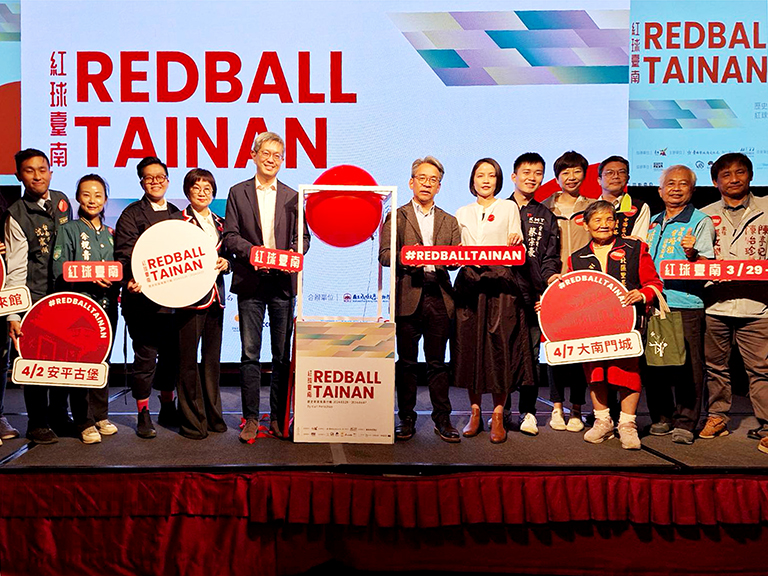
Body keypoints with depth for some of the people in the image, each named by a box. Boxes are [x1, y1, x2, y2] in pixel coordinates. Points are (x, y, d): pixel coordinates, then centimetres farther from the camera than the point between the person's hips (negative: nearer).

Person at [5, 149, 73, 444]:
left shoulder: (62, 200, 6)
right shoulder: (16, 215, -9)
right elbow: (15, 268, -13)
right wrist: (12, 314, -18)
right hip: (35, 296, -5)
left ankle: (59, 416, 23)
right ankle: (37, 423, 15)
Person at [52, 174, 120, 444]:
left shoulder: (110, 233, 16)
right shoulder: (69, 230, 1)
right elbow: (60, 271, -7)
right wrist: (90, 277, -20)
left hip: (107, 305, 4)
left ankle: (100, 415, 21)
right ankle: (84, 422, 6)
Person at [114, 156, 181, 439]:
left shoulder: (176, 214, 17)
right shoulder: (132, 214, 1)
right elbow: (124, 254, -6)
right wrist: (129, 281, -22)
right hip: (142, 297, -5)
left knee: (171, 353, 10)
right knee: (145, 355, -1)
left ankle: (167, 407, 26)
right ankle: (143, 413, 12)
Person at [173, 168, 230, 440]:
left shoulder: (220, 223, 15)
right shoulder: (177, 220, -2)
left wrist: (225, 263, -2)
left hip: (215, 297, 6)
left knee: (212, 357, 12)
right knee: (188, 359, -1)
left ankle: (213, 415, 22)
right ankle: (192, 420, 9)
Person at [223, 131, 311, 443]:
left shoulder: (292, 196, 12)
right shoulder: (238, 192, 8)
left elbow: (303, 236, 10)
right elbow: (230, 235, 2)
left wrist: (292, 255, -10)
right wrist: (252, 251, -15)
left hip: (283, 281, 2)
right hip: (250, 281, -1)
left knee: (283, 354, 5)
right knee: (250, 354, 1)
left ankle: (279, 417, 15)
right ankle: (251, 418, 10)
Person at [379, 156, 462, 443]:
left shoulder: (449, 221, 17)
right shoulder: (396, 217, 8)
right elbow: (384, 254, -3)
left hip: (439, 297, 2)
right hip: (408, 297, -2)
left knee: (437, 363, 6)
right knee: (406, 362, 4)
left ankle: (442, 419, 14)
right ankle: (406, 420, 14)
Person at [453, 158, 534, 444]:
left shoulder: (509, 208, 10)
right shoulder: (462, 213, 18)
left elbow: (516, 249, 2)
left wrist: (516, 242, -19)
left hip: (500, 284, -3)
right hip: (469, 283, 3)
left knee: (500, 347, -6)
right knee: (470, 346, 1)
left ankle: (498, 415, 1)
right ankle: (475, 412, 12)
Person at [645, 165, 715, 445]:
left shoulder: (701, 221, 0)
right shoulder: (652, 222, 17)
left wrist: (691, 253, -26)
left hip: (686, 305, -5)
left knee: (686, 366, -4)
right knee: (653, 362, 8)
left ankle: (685, 423, 6)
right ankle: (661, 417, 21)